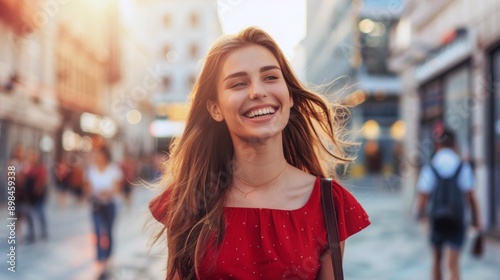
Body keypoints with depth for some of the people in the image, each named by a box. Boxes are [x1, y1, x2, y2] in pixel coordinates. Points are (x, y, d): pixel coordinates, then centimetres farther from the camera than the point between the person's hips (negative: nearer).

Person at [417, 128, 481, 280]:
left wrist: (421, 216, 8)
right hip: (457, 219, 0)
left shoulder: (429, 169, -7)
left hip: (436, 219, 0)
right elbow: (471, 197, -4)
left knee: (437, 260, 20)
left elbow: (423, 198, -9)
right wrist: (476, 219, 6)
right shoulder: (464, 167, -4)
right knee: (453, 264, 3)